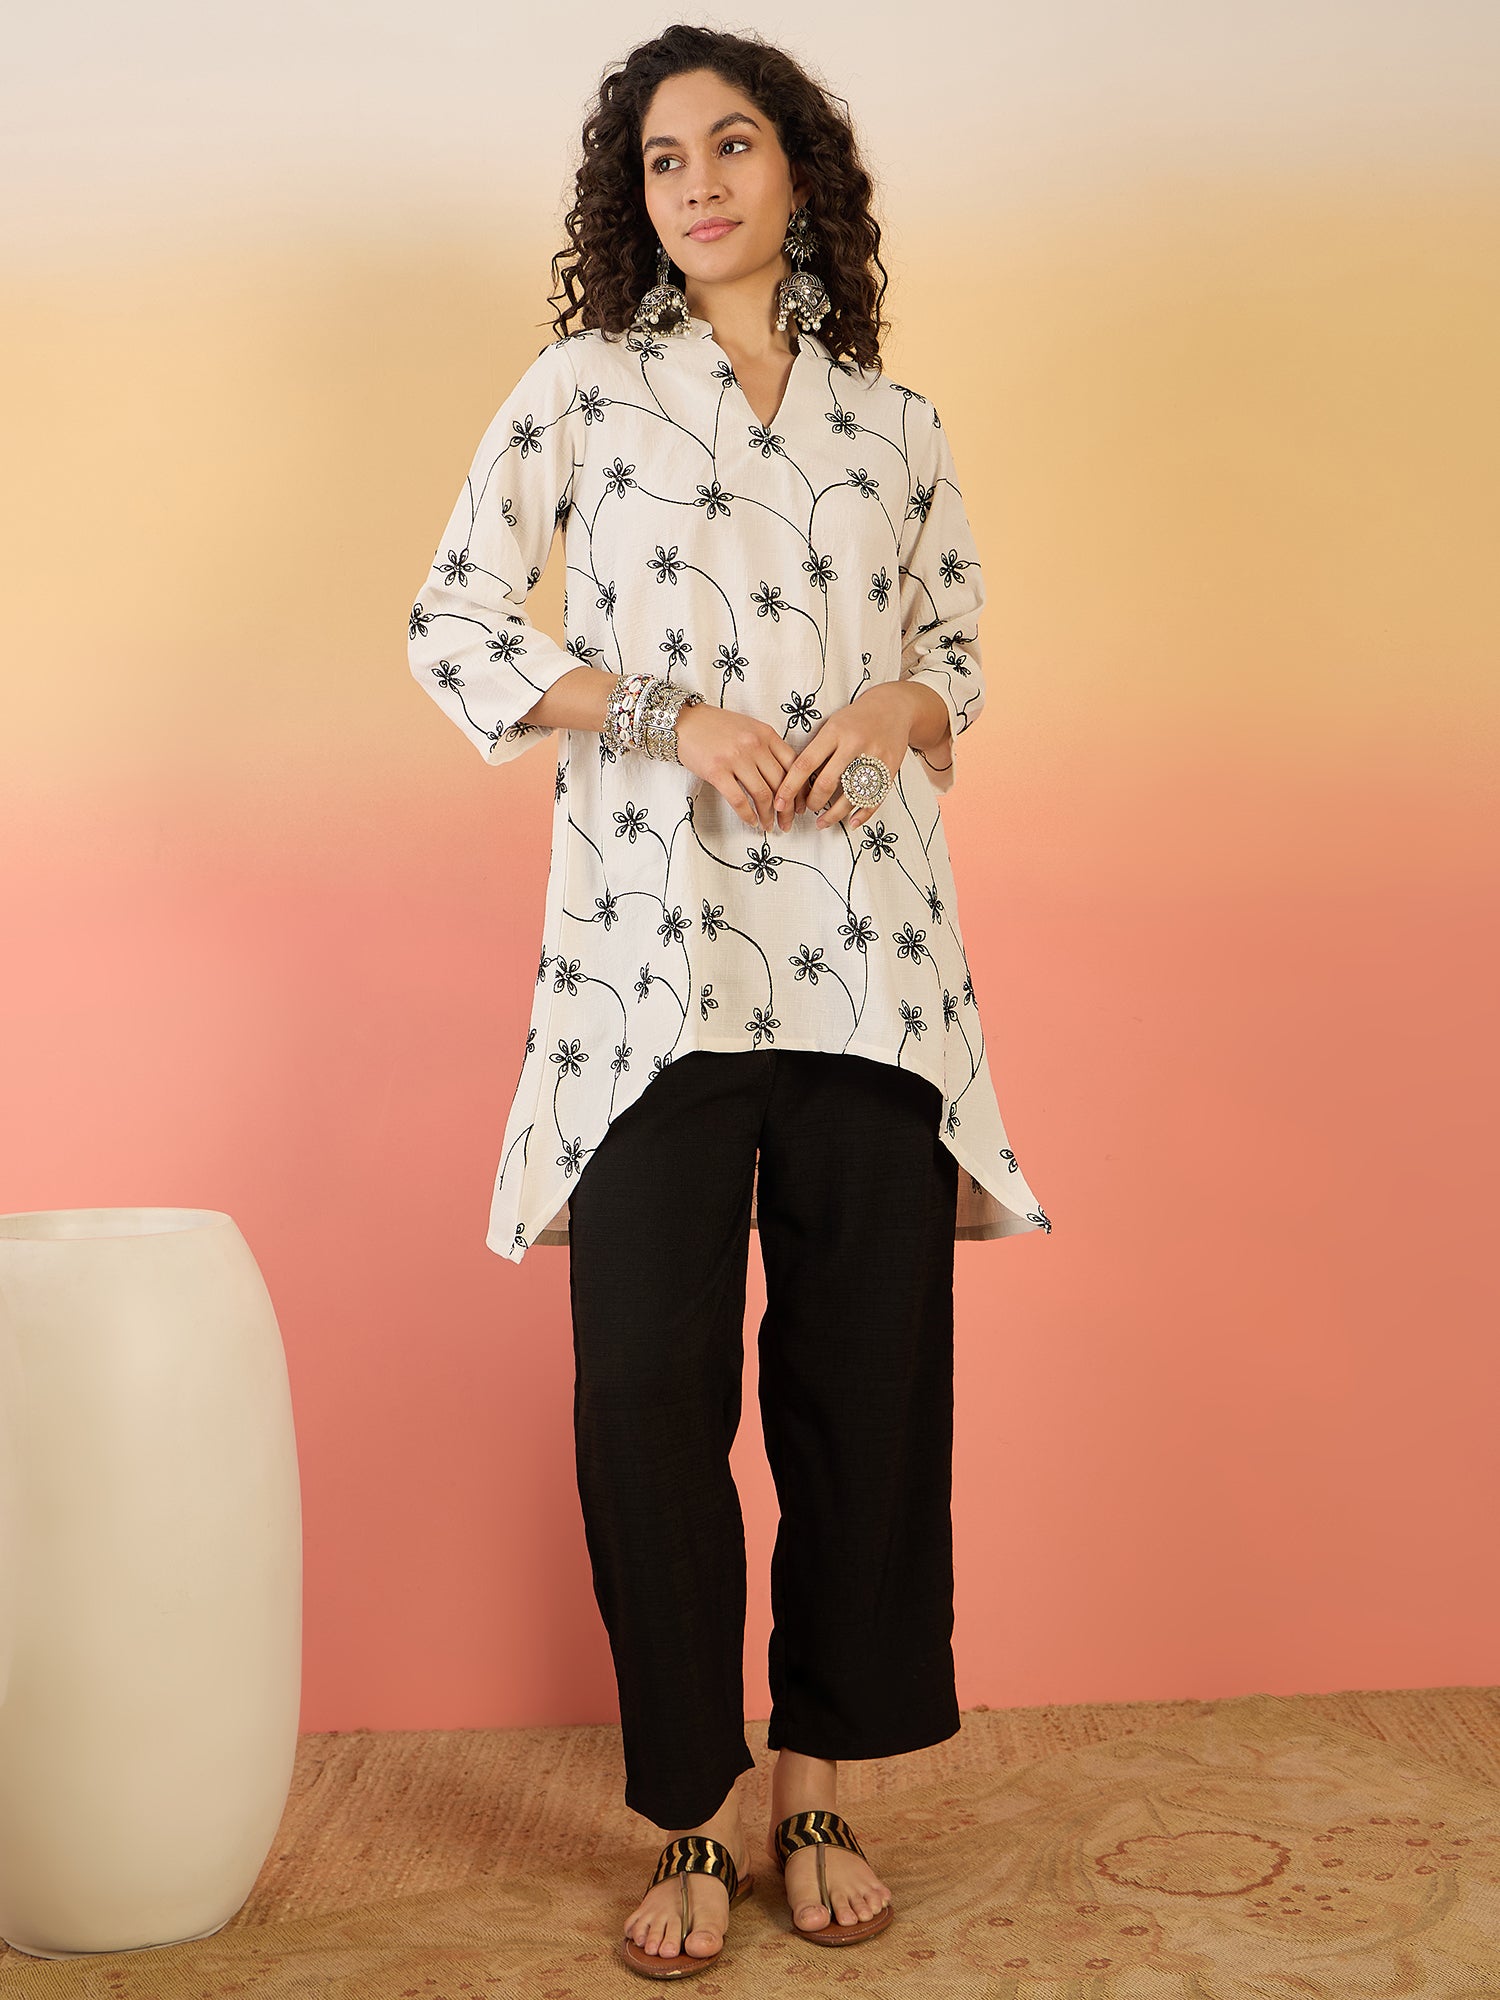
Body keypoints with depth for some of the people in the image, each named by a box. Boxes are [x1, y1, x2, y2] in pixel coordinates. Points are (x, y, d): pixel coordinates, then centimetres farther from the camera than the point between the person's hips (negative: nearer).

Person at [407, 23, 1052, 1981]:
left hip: (869, 952, 3)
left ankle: (821, 1785, 20)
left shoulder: (894, 424, 15)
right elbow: (452, 626, 4)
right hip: (655, 952, -2)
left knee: (871, 1376, 3)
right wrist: (672, 715, -8)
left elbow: (961, 650, 21)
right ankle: (696, 1817, 12)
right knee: (648, 1383, -3)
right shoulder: (584, 387, 7)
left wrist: (898, 706, -3)